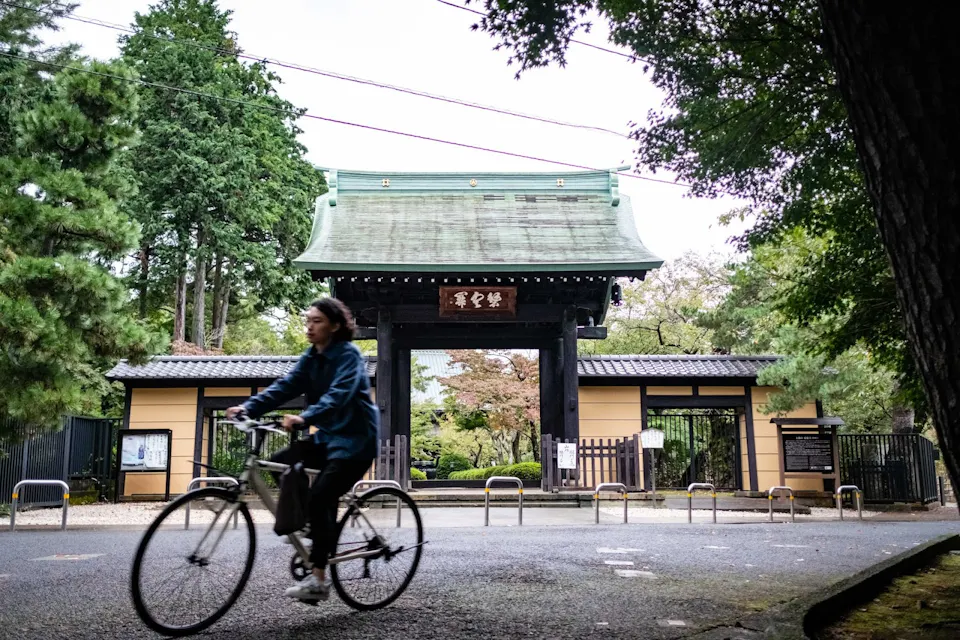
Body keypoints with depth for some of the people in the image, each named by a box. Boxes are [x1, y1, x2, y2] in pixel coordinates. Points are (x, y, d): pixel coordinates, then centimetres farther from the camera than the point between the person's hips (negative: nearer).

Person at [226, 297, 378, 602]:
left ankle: (318, 580, -11)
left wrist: (305, 419, -47)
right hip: (327, 436, 8)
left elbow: (338, 394, -32)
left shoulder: (348, 354, -16)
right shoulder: (312, 357, 8)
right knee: (281, 462, -5)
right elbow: (285, 385, -4)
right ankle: (313, 526, 12)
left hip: (355, 439, -8)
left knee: (320, 497, -18)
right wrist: (248, 408, -18)